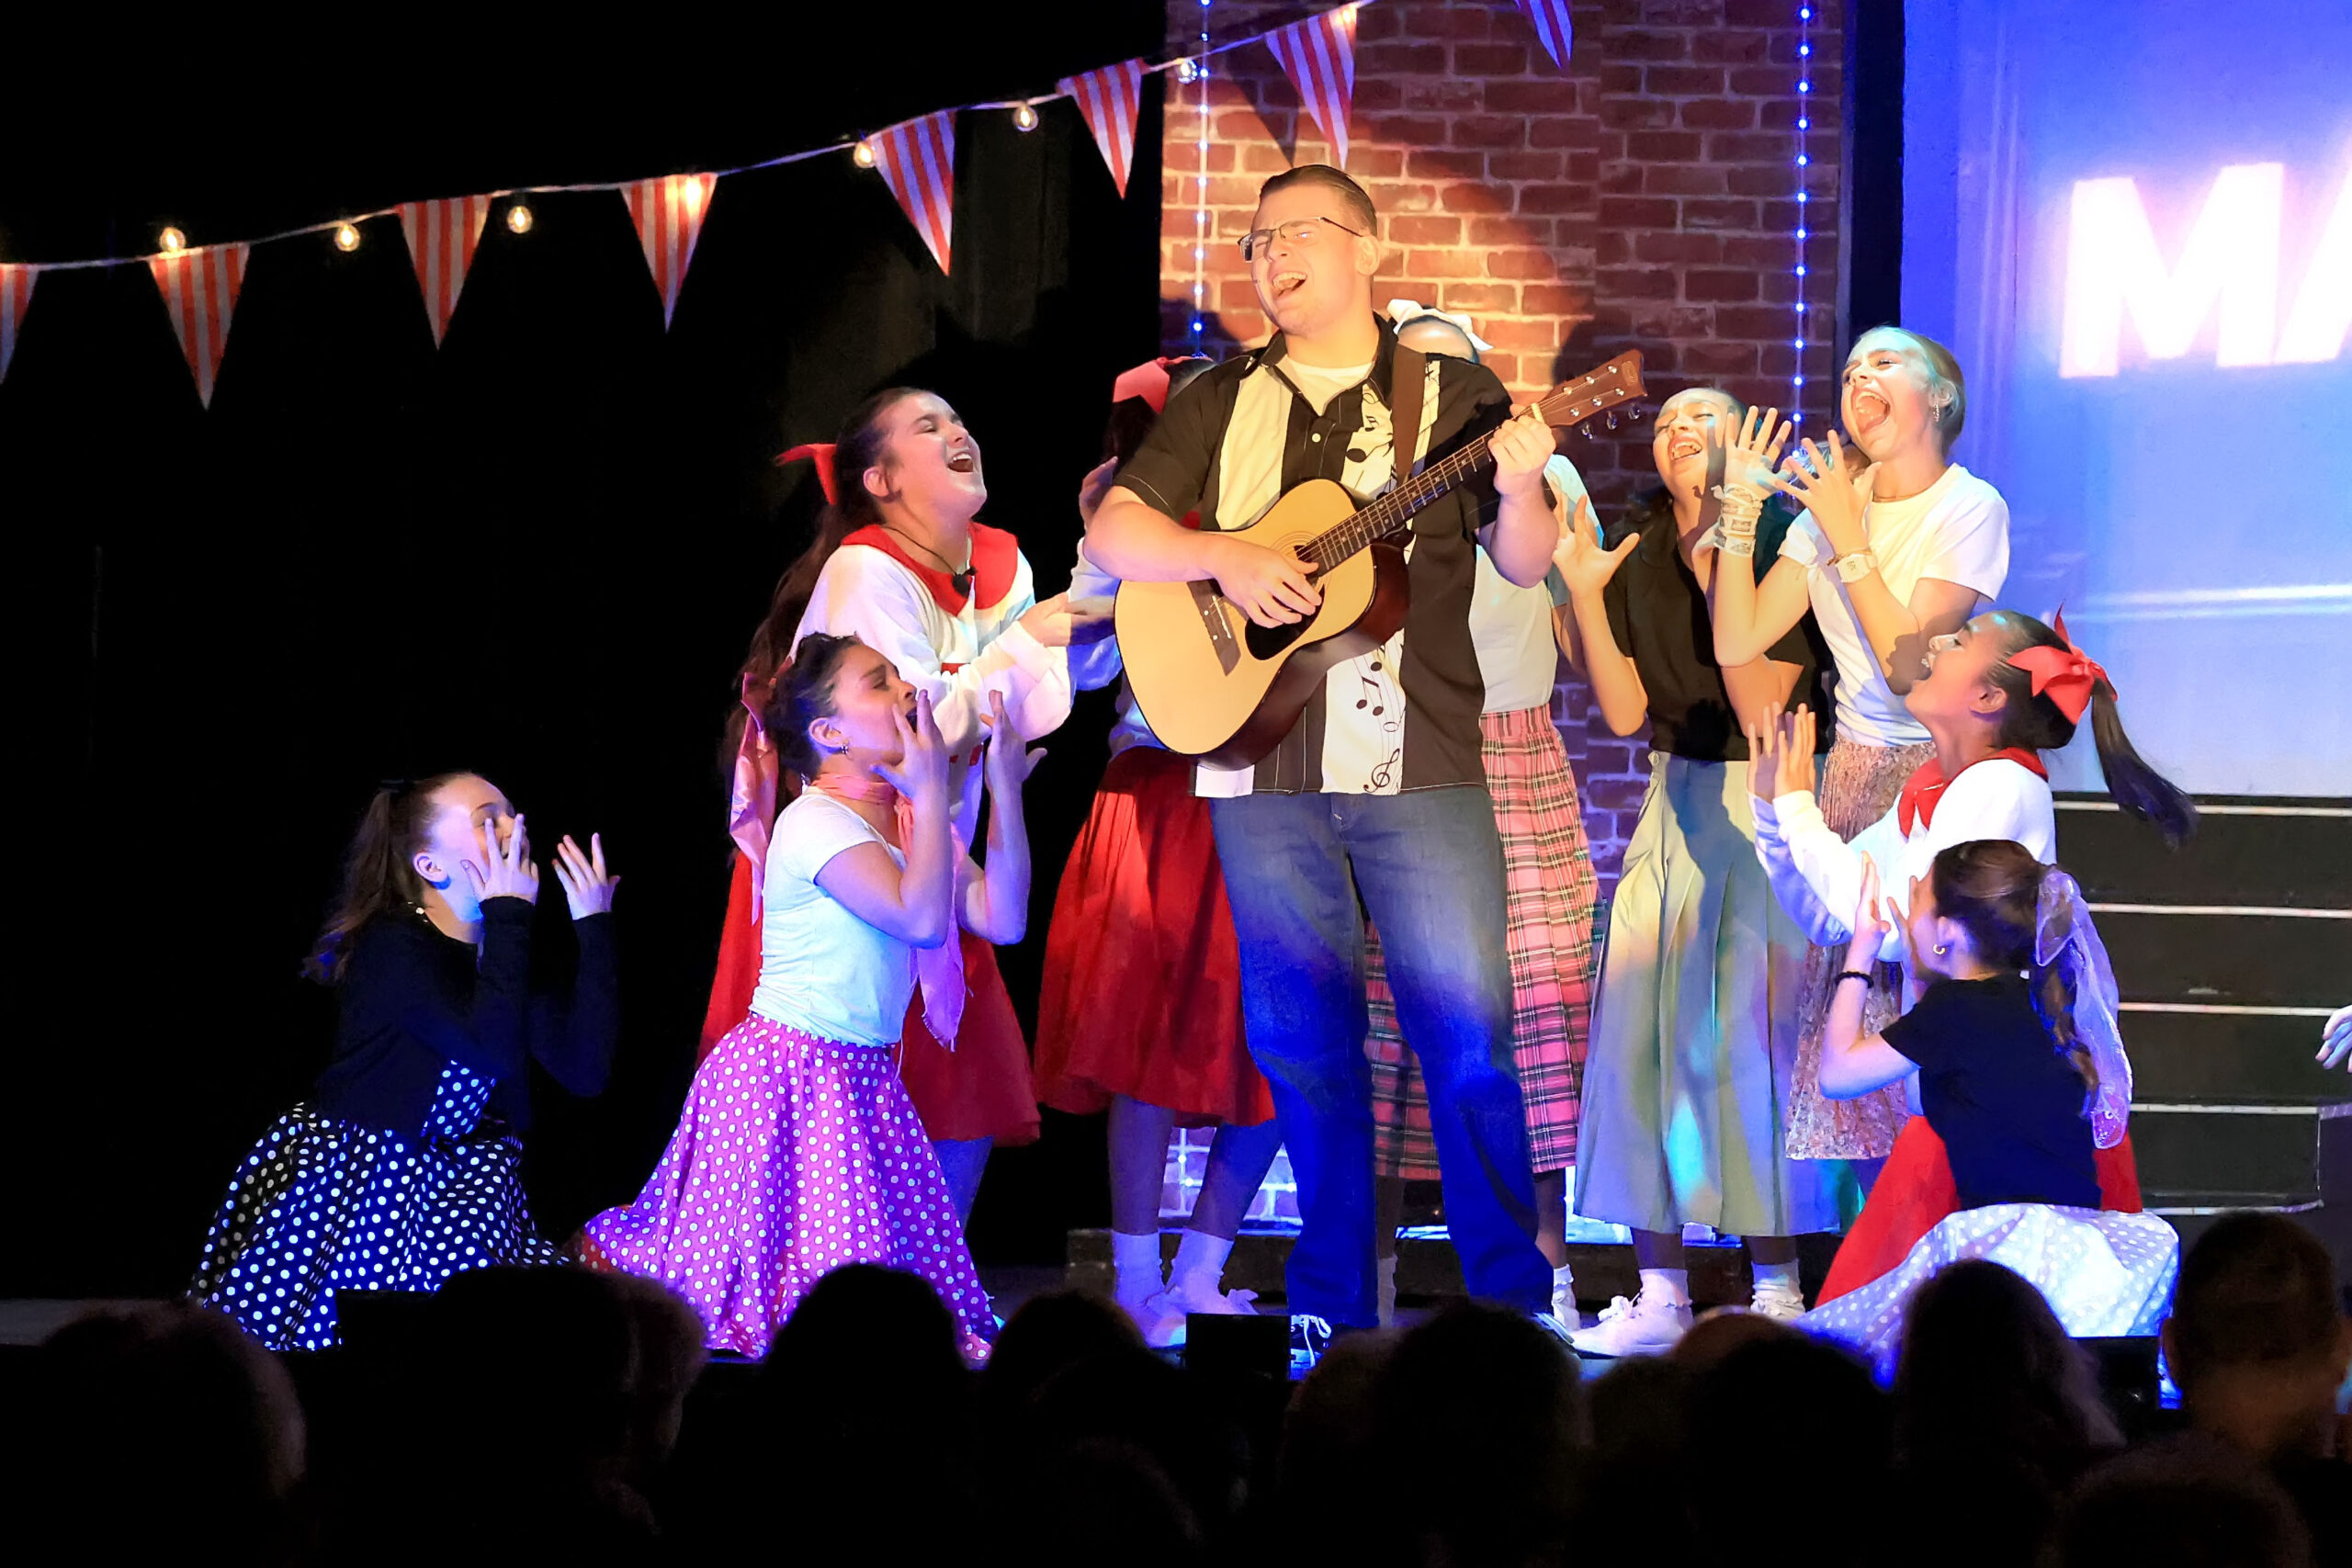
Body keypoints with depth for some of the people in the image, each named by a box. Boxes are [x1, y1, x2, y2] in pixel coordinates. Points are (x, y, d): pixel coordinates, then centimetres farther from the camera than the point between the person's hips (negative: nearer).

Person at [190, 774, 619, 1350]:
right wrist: (510, 915, -23)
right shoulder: (392, 947, -16)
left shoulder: (507, 949, 6)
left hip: (452, 1187, 6)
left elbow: (584, 1069, -6)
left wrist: (594, 929, -5)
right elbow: (490, 1048, -30)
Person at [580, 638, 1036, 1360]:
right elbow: (920, 918, -29)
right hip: (785, 1077, -8)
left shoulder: (911, 821, 10)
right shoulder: (814, 822, -16)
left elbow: (1002, 919, 2)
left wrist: (1005, 790, -1)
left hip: (862, 1078, 8)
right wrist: (932, 789, -22)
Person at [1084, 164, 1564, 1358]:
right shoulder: (1222, 405, 13)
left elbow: (1527, 565, 3)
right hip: (1262, 766, 3)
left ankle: (1513, 1303, 1)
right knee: (1302, 1039, 5)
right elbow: (1113, 533, 7)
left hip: (1419, 767, -3)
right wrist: (1226, 558, -11)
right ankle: (1331, 1309, 12)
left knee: (1467, 1029, -7)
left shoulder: (1452, 397, 6)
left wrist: (1521, 489, -19)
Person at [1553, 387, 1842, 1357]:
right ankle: (1661, 1295, 5)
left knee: (1752, 1038, -12)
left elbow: (1761, 708, -16)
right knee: (1639, 1031, -1)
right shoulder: (1643, 558, 9)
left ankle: (1777, 1288, -4)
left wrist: (1723, 582, -21)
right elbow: (1625, 711, 3)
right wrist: (1584, 592, -4)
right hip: (1675, 810, 6)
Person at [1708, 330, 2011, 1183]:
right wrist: (1739, 512, -9)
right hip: (1856, 772, 6)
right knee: (1853, 999, 3)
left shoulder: (1969, 507, -12)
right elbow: (1736, 642, -1)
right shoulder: (1833, 498, 5)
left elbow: (1907, 663, -21)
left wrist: (1848, 537, -20)